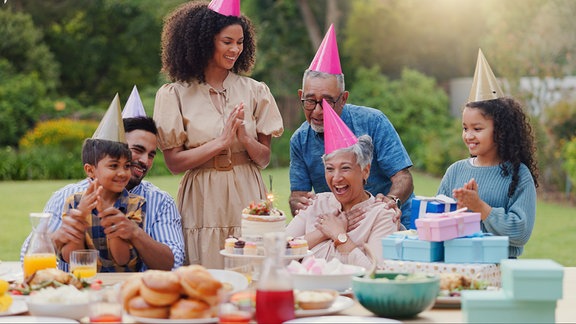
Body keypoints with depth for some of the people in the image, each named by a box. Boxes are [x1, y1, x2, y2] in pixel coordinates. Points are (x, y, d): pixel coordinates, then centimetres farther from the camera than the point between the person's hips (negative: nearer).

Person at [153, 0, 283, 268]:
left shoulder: (254, 91, 7)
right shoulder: (175, 95, 0)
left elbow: (264, 159, 7)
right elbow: (174, 162, -5)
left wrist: (245, 138, -13)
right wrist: (221, 141, -13)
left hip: (247, 197, 2)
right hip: (203, 203, -2)